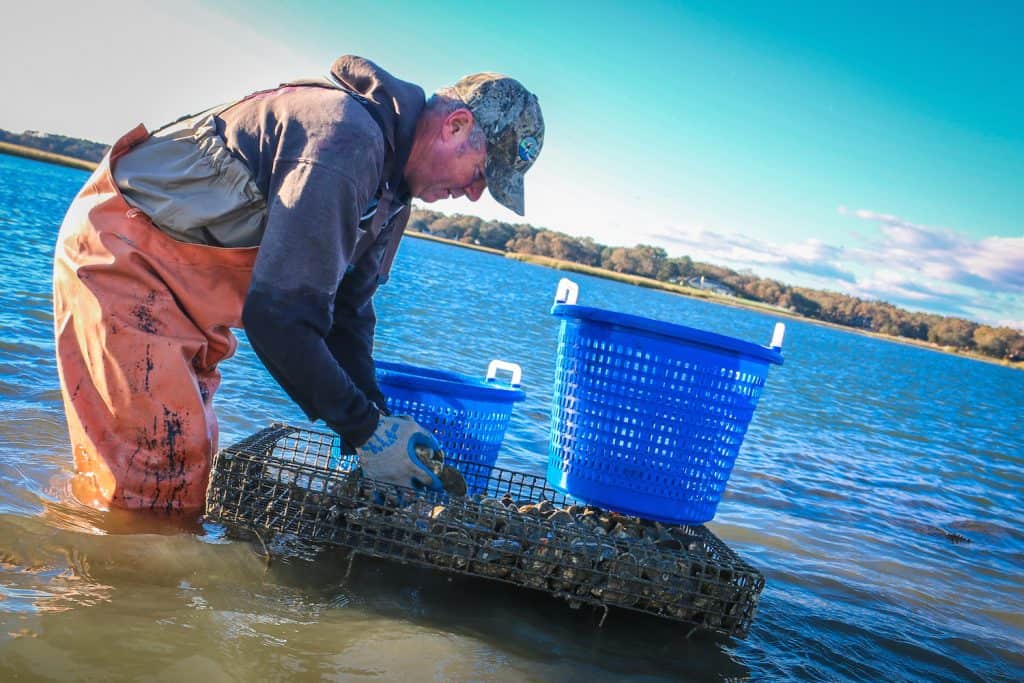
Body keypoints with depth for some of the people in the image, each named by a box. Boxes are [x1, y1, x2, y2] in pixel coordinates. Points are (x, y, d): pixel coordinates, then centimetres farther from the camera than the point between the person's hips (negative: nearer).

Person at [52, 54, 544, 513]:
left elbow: (347, 309, 6)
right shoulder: (347, 142, -30)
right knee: (157, 480, -12)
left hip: (184, 277, 10)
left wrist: (377, 425, -3)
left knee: (192, 463, 15)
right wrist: (365, 430, -24)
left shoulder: (391, 177, 3)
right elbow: (279, 314, -32)